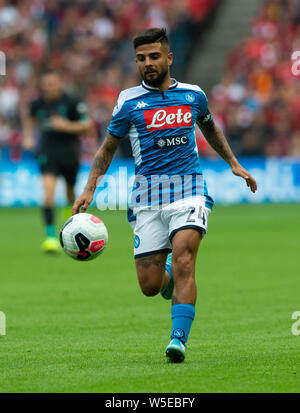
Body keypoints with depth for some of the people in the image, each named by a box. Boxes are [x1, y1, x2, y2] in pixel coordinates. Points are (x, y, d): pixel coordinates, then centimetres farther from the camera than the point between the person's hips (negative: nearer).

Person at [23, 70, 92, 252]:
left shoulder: (72, 102, -10)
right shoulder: (38, 104, 1)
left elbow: (87, 124, -7)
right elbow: (30, 118, 24)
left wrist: (66, 126, -19)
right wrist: (28, 136, 10)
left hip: (69, 153, -1)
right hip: (48, 154, 1)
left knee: (71, 194, 16)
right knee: (49, 193, -18)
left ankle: (71, 210, 53)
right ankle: (51, 236, -21)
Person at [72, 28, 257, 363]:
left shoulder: (193, 95, 9)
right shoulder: (129, 102, 4)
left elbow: (210, 129, 30)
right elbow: (107, 149, 10)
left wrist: (234, 164, 26)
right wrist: (89, 189, -1)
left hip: (188, 188, 0)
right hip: (147, 194, 0)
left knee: (183, 261, -23)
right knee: (149, 285, -2)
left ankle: (179, 339, -24)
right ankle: (170, 275, 35)